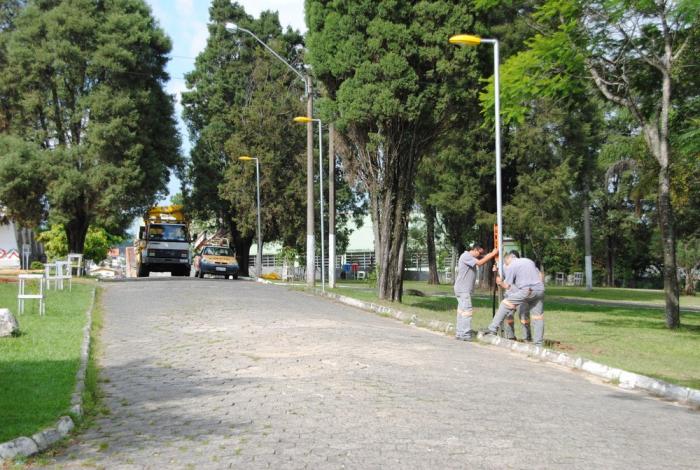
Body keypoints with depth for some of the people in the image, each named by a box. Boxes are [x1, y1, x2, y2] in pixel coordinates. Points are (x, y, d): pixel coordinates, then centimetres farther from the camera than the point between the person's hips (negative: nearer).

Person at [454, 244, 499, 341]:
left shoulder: (472, 257, 15)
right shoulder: (466, 256, -15)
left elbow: (484, 258, 8)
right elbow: (480, 263, -24)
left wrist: (493, 253, -9)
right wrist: (493, 254, -21)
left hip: (465, 289, 10)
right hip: (463, 289, -10)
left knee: (461, 311, 11)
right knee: (467, 310, -12)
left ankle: (460, 333, 15)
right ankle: (466, 334, -13)